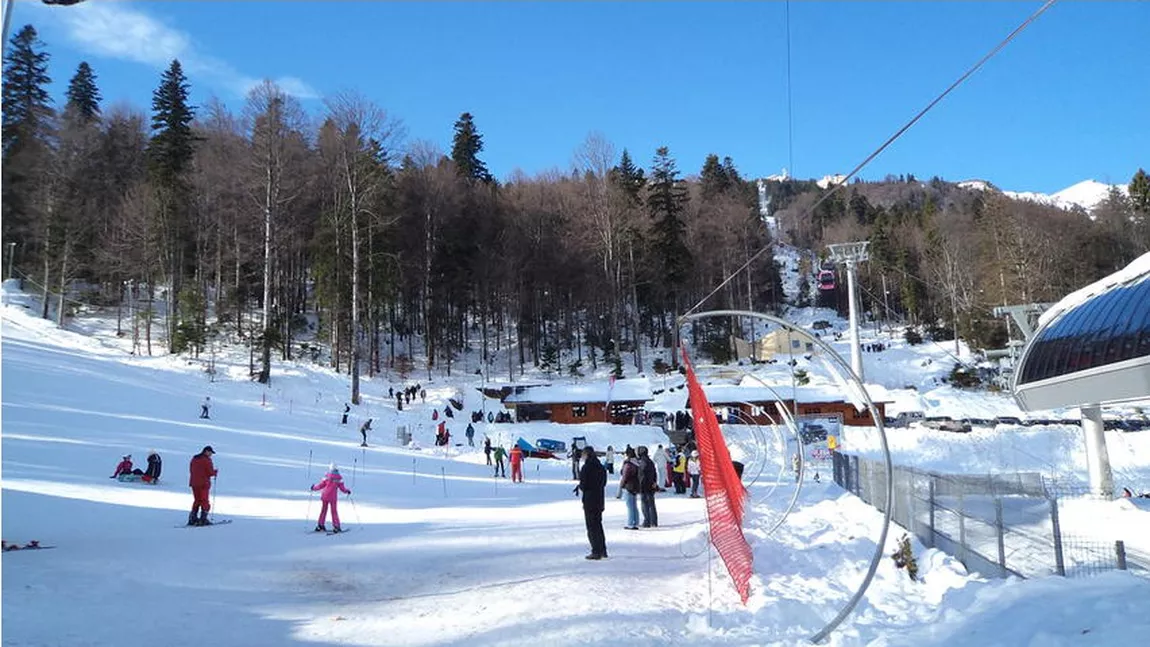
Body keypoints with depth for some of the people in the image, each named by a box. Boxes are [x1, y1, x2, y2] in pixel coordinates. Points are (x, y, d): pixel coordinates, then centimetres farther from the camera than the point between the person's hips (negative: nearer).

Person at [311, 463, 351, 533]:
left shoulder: (327, 477, -5)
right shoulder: (339, 478, -6)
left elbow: (320, 485, -4)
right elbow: (342, 488, -4)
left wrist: (314, 488, 14)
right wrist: (347, 491, 16)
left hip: (325, 496, 1)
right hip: (333, 498, -1)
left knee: (323, 510, 13)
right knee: (334, 511, 7)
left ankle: (320, 525, 13)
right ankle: (336, 526, 2)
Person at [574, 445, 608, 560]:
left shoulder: (586, 468, -16)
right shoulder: (601, 467, 8)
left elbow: (583, 485, -19)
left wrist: (579, 486, 6)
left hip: (589, 501, -8)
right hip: (599, 500, 8)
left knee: (592, 527, 0)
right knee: (598, 525, 19)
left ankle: (596, 552, 1)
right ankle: (603, 550, 24)